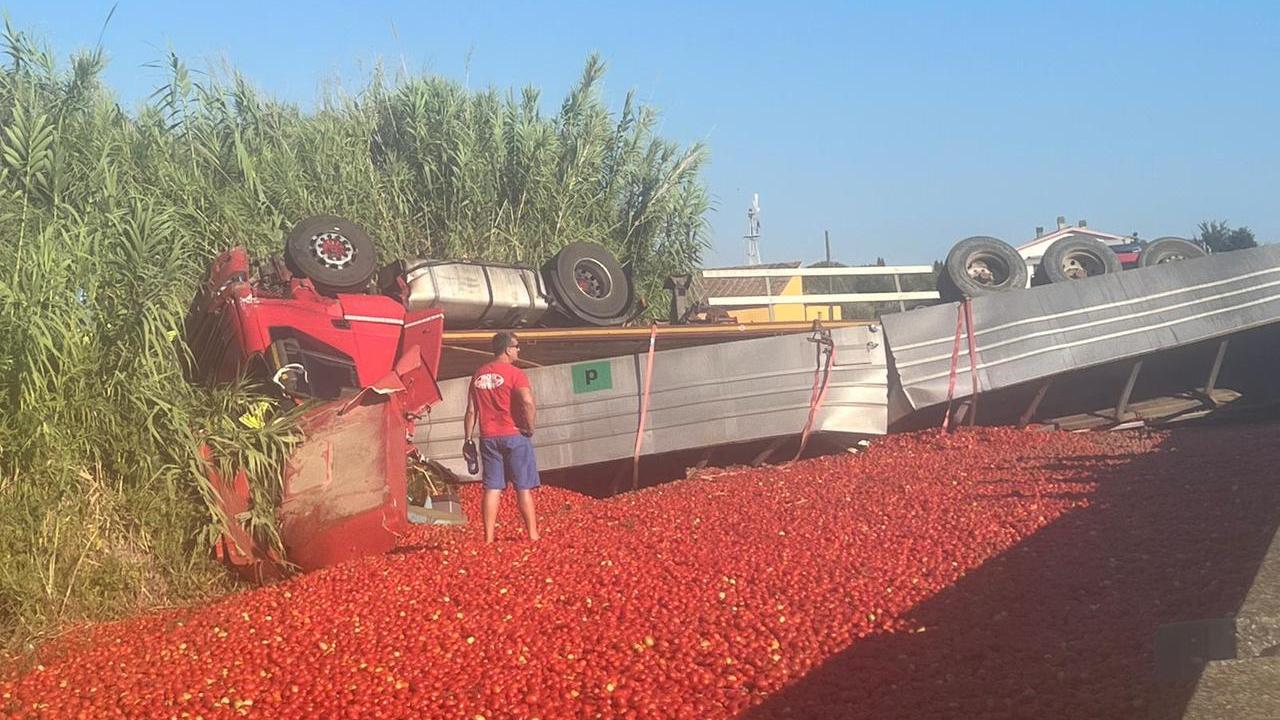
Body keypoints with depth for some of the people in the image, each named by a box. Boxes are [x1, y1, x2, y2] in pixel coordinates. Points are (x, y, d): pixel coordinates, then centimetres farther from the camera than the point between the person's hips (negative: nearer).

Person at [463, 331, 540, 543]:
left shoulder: (478, 375, 9)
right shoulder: (514, 373, -9)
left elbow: (471, 411, 10)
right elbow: (528, 403, -23)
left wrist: (468, 439, 13)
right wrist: (530, 428, -10)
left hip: (488, 438, 5)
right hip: (515, 436, -5)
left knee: (492, 488, 5)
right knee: (524, 487, 1)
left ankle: (489, 538, 4)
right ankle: (533, 536, 2)